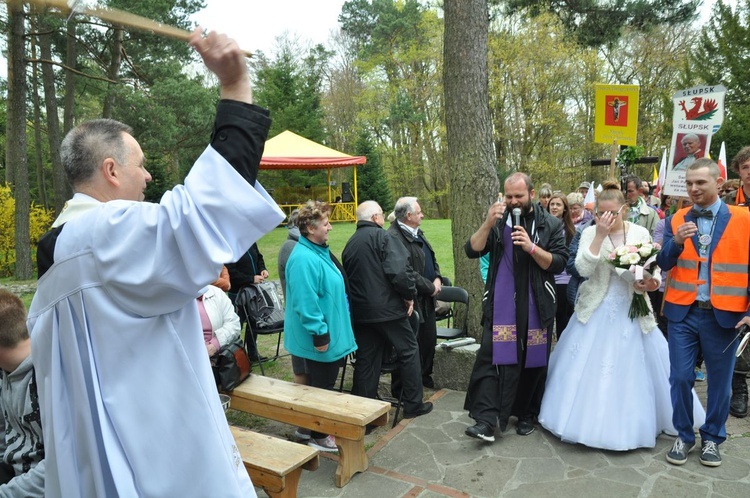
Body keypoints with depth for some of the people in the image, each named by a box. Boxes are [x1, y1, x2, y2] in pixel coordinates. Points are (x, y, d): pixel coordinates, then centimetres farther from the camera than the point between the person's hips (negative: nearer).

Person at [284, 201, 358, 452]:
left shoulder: (320, 251, 9)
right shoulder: (304, 259, -25)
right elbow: (306, 303, -28)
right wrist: (320, 335, -24)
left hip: (332, 334, 10)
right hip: (322, 339, -10)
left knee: (327, 384, 22)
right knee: (321, 387, 5)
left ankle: (325, 428, 37)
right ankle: (319, 437, 22)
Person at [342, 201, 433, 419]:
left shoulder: (350, 244, 11)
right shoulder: (382, 237, -11)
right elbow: (399, 271, -21)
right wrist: (409, 295, -7)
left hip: (360, 311, 7)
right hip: (388, 308, -6)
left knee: (366, 360, 12)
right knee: (409, 352, 9)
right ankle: (413, 404, 17)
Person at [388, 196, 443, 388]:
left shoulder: (417, 232, 12)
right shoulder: (394, 237, -21)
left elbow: (431, 258, 20)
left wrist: (437, 278, 1)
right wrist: (430, 287, -16)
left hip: (427, 299, 10)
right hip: (412, 300, -10)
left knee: (430, 338, 19)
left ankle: (425, 376, 37)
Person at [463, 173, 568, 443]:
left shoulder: (550, 224, 3)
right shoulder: (498, 221, 7)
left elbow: (559, 263, -5)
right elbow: (472, 250, -3)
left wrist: (532, 248, -19)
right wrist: (488, 223, -16)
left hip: (536, 308, 0)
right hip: (500, 306, 0)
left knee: (532, 361, 9)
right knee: (491, 359, -7)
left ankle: (526, 415, 26)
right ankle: (486, 421, -7)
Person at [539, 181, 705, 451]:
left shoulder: (640, 233, 0)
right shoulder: (590, 233, -4)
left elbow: (654, 269, 5)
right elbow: (583, 270, -16)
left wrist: (652, 282, -17)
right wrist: (600, 235, -19)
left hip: (633, 311, 1)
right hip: (597, 311, -1)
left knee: (633, 367, 7)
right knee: (591, 368, 3)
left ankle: (632, 425, 26)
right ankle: (590, 422, 20)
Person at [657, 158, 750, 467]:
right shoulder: (676, 220, 3)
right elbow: (663, 264, -2)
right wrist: (676, 240, -21)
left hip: (724, 314, -1)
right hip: (683, 312, 1)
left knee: (719, 381, 11)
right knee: (680, 377, 4)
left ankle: (712, 438, 30)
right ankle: (684, 435, 23)